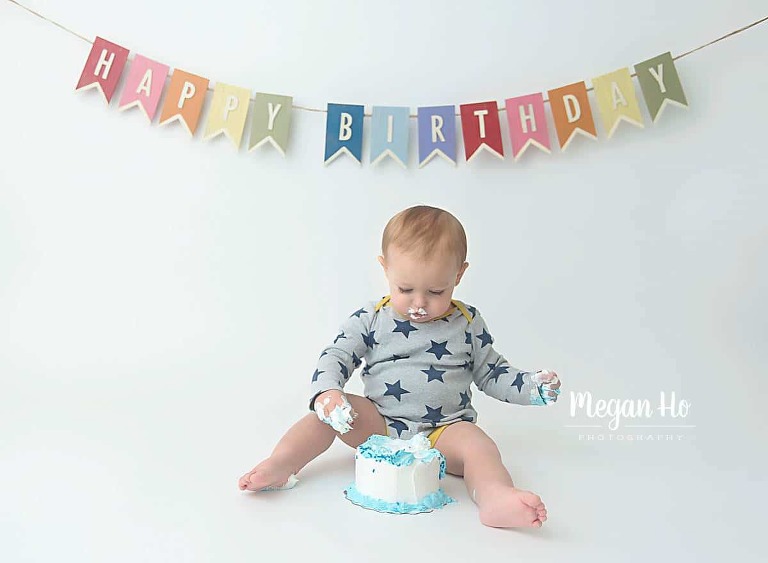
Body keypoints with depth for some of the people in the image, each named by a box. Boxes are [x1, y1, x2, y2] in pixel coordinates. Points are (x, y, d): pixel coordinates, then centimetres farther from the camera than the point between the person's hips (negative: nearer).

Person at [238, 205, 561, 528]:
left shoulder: (468, 323, 1)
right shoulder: (371, 318, -2)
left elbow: (490, 373, 11)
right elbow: (336, 356, -5)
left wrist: (532, 387, -4)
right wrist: (326, 392, -25)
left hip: (444, 431, 0)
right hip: (379, 426, 1)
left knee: (476, 442, -28)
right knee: (336, 411, -21)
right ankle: (281, 464, -21)